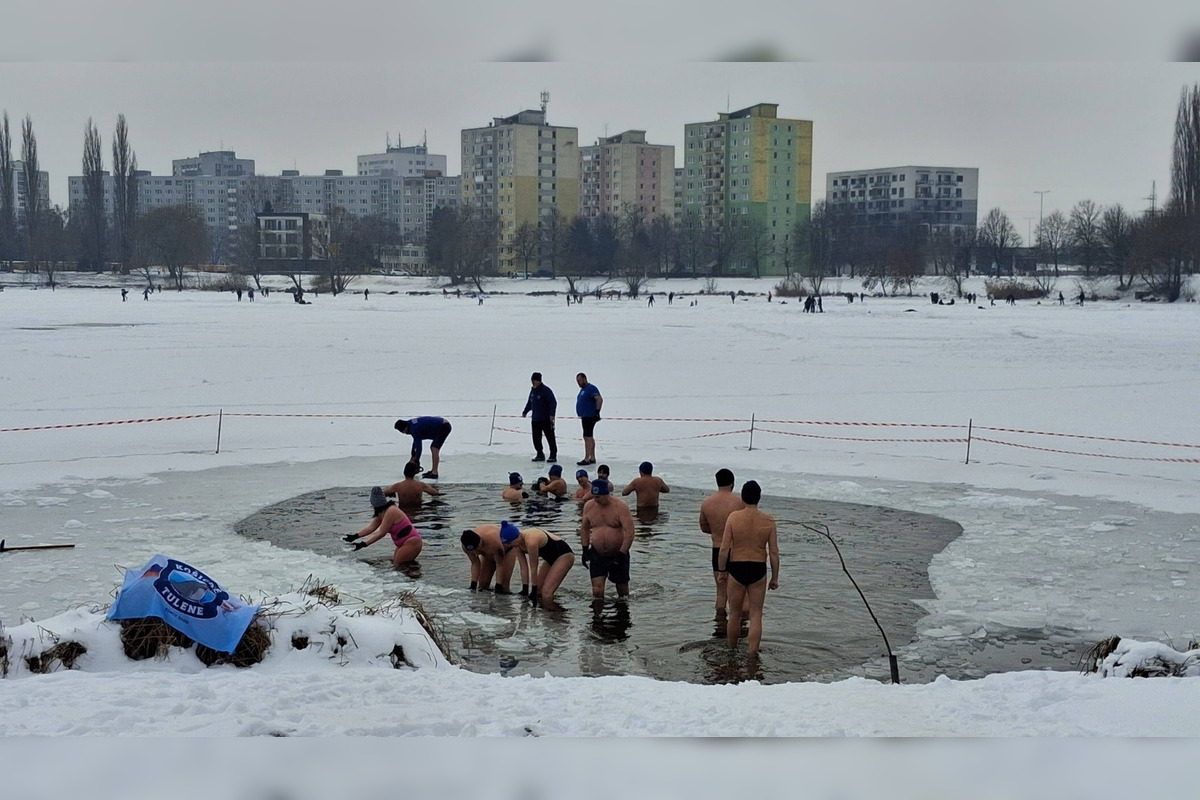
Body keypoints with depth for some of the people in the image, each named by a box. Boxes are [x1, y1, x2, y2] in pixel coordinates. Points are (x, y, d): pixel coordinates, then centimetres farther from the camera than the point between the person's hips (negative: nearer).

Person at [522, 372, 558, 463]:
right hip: (535, 419, 8)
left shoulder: (545, 390, -12)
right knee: (536, 438, 8)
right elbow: (529, 402, 23)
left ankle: (553, 455, 2)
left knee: (550, 437, -3)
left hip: (546, 419, -8)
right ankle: (539, 455, 18)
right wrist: (525, 411, 16)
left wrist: (551, 414, -23)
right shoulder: (533, 390, 11)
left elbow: (553, 402, -16)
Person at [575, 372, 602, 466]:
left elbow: (600, 399, -23)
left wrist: (597, 412, -23)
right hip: (585, 417, 10)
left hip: (590, 416, -10)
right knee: (590, 437, 12)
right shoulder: (583, 389, 17)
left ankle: (587, 459, -11)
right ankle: (592, 458, 17)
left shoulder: (591, 388, -13)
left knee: (587, 437, -11)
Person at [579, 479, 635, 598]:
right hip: (597, 555, 2)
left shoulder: (621, 507, -13)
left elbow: (630, 532, -17)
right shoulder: (589, 506, 0)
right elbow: (584, 528, 15)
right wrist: (585, 550, 8)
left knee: (623, 590, 10)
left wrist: (621, 555, -22)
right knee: (597, 591, -12)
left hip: (618, 554, -2)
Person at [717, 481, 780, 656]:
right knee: (756, 615, 9)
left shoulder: (733, 517, -10)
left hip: (736, 569, 0)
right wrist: (775, 577, 7)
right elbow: (774, 552, -3)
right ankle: (751, 655, 8)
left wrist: (721, 571, 2)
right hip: (758, 570, 0)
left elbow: (724, 549, -10)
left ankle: (731, 650, 30)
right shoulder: (768, 521, -6)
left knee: (734, 614, 15)